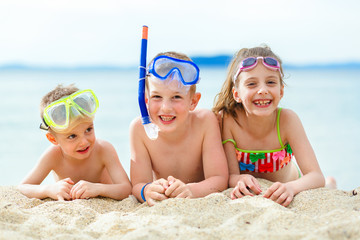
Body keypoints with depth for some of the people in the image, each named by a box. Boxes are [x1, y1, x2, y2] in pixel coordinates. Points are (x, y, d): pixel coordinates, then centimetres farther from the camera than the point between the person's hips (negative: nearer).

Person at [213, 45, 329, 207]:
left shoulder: (287, 119, -23)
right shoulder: (227, 119, -24)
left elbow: (317, 177, -29)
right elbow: (231, 175, -20)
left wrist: (291, 187, -51)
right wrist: (241, 180, -45)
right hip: (248, 194, 1)